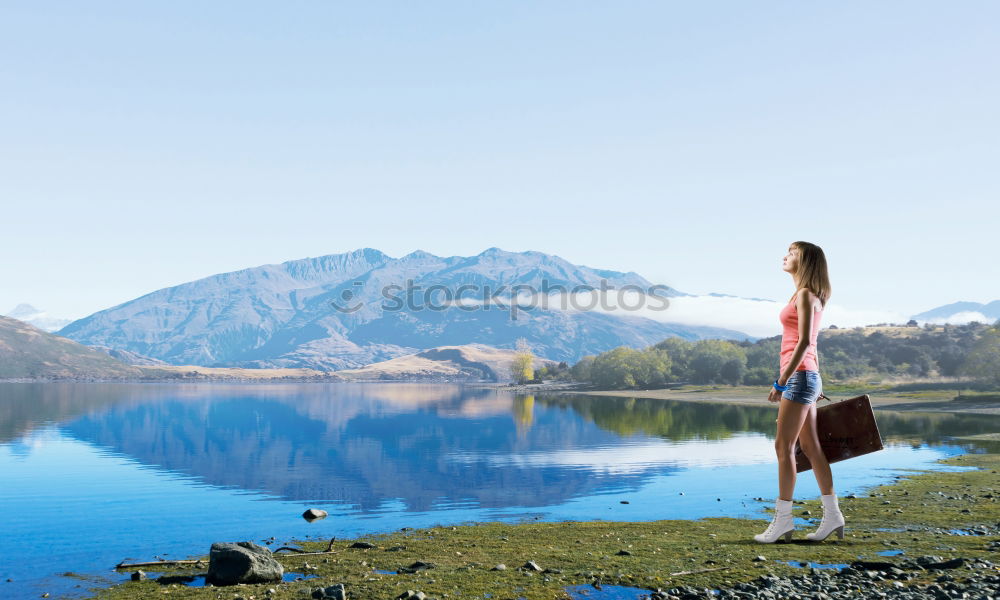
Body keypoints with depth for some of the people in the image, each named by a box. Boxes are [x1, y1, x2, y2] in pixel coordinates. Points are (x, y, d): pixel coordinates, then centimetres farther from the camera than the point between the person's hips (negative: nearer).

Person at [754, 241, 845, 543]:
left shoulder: (805, 295, -11)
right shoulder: (808, 296, 17)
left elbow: (803, 342, -19)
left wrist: (781, 381, -20)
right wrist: (817, 384, 21)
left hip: (799, 375, -10)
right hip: (806, 376, 10)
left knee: (784, 447, -7)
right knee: (810, 447, 11)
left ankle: (782, 520, -3)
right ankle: (832, 516, 15)